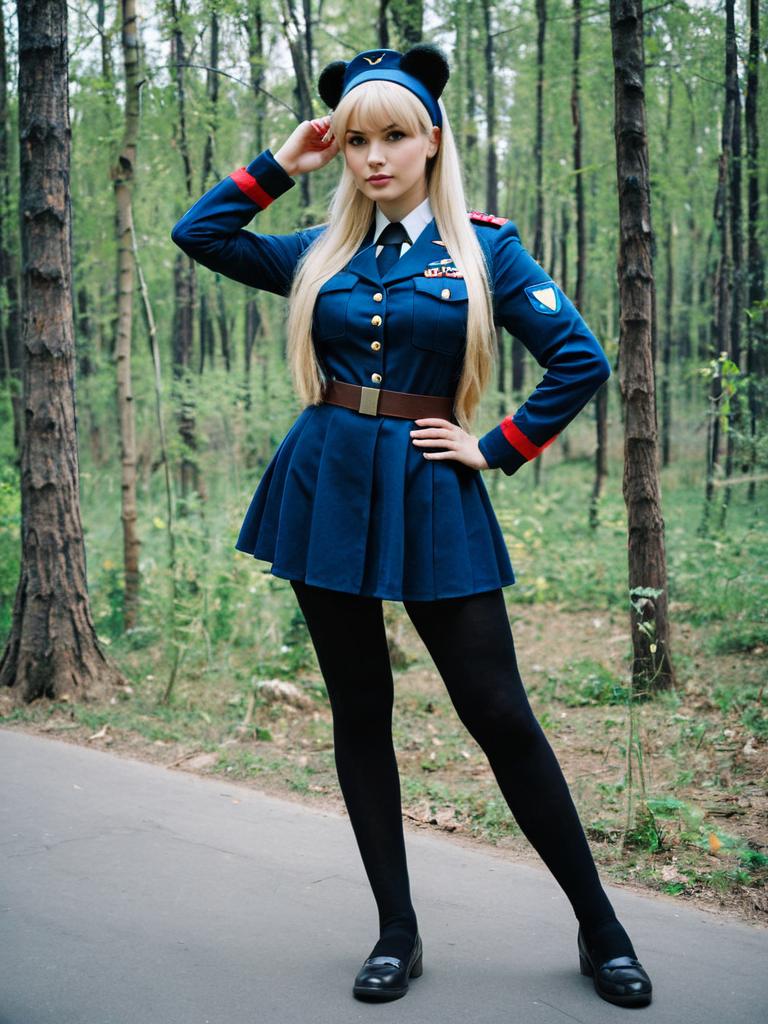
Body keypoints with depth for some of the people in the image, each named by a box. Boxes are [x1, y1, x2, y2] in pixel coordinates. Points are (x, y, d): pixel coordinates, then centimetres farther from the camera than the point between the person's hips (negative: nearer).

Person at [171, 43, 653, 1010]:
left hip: (430, 496, -3)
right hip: (325, 491, 4)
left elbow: (581, 359, -3)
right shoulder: (323, 252, 10)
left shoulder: (484, 246, 1)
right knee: (359, 712, 7)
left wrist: (498, 448, -5)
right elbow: (197, 233, 12)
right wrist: (282, 160, 8)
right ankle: (396, 932, 20)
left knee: (499, 714, -3)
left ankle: (600, 930, 11)